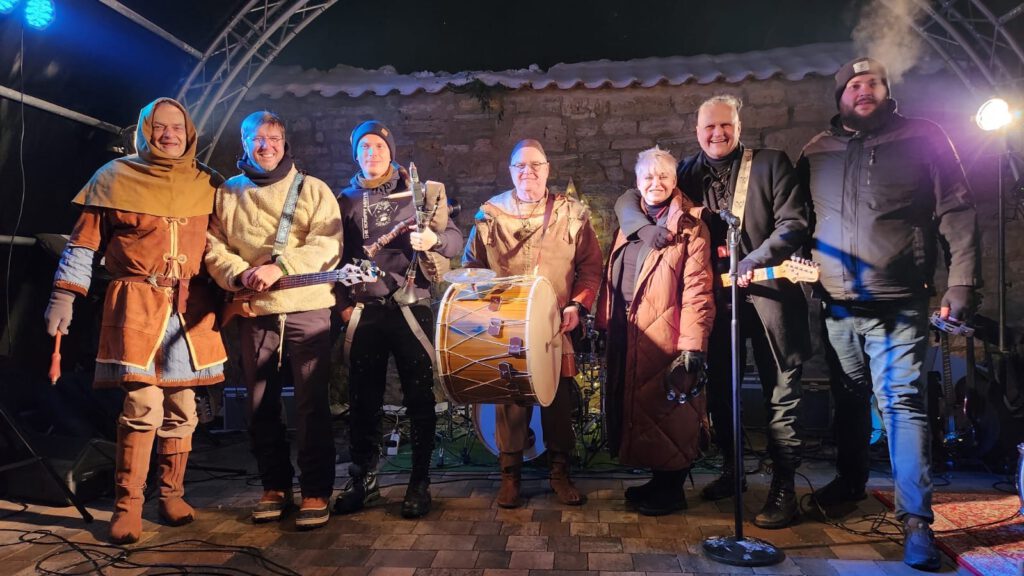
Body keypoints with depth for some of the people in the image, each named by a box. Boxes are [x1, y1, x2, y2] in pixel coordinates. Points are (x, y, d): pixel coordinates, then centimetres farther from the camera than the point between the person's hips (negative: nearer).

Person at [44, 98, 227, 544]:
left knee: (182, 407, 6)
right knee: (142, 406, -11)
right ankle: (128, 504, 4)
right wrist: (63, 295, -2)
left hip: (191, 306, 3)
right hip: (137, 303, -3)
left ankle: (172, 495, 20)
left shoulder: (207, 183, 11)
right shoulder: (116, 177, 5)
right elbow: (84, 243, 5)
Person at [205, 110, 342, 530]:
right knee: (260, 405, 9)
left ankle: (316, 492, 7)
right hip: (253, 312, 3)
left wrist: (279, 267, -18)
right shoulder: (227, 194, 15)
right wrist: (239, 275, -12)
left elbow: (328, 245, -6)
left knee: (312, 403, -3)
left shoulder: (312, 189, 6)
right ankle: (274, 486, 23)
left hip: (307, 309, -3)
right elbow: (213, 249, 7)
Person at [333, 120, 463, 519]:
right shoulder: (346, 200, 13)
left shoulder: (422, 191, 6)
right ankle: (362, 479, 21)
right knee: (363, 400, 7)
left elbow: (455, 240, 0)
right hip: (364, 311, 2)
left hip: (412, 308, -2)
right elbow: (336, 257, 14)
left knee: (419, 398, 1)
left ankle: (419, 484, 13)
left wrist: (433, 239, -22)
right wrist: (343, 303, 3)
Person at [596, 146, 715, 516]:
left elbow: (697, 291, -12)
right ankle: (659, 481, 30)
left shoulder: (689, 227, -5)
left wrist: (693, 347, -18)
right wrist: (603, 324, 11)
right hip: (626, 334, 7)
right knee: (634, 408, 13)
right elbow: (612, 277, 15)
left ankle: (671, 491, 19)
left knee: (667, 414, 2)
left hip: (664, 336, -7)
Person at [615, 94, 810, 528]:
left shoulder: (771, 163, 0)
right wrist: (646, 226, -8)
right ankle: (731, 471, 30)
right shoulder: (688, 173, 10)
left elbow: (794, 223, -7)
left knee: (781, 392, 2)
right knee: (719, 388, 12)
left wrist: (753, 261, -21)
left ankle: (783, 488, 13)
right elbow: (627, 200, 12)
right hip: (716, 295, 4)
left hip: (768, 290, -4)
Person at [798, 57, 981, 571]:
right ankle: (850, 480, 34)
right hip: (837, 303, 4)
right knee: (849, 396, 15)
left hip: (898, 305, -3)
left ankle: (916, 519, -2)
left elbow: (957, 214, -2)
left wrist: (961, 283, -8)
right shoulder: (817, 152, 10)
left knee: (902, 402, -8)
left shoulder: (923, 139, 2)